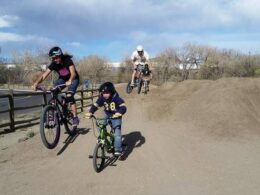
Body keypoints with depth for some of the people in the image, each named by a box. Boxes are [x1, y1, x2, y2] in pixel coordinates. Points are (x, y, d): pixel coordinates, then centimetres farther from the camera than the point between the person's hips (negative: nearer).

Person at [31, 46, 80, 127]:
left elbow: (73, 73, -43)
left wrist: (69, 81, -64)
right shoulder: (53, 64, -18)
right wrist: (36, 83, -45)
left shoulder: (67, 60, -29)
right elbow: (44, 75, -27)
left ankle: (75, 117, -16)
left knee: (69, 96, -25)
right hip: (62, 79, 5)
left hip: (73, 79, -4)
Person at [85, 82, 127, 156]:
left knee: (117, 133, -13)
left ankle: (118, 150, -5)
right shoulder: (102, 98, -11)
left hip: (116, 118, -5)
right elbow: (95, 105, -11)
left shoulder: (116, 98, -23)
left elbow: (123, 108, -31)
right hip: (107, 117, 5)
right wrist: (90, 113, -30)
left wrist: (118, 113, -51)